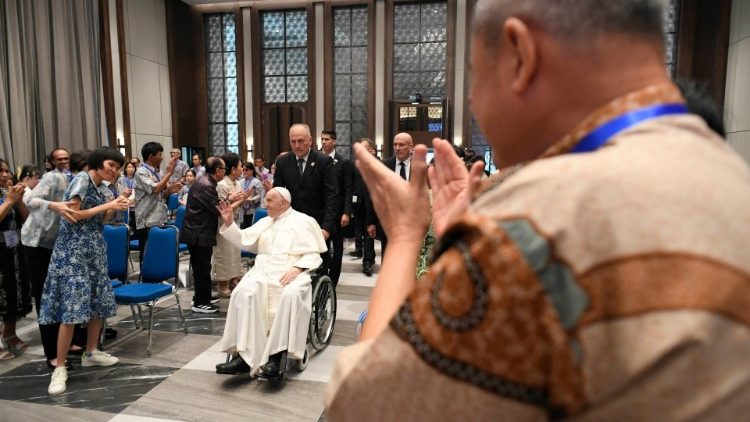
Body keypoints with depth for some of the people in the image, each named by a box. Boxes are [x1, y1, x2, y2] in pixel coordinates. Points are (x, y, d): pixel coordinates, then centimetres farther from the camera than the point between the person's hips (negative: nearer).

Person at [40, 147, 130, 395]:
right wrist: (107, 205, -13)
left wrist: (115, 207, 3)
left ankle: (91, 352, 27)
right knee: (72, 309, -10)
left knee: (100, 303, 12)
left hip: (94, 251, 9)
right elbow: (72, 215, -17)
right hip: (74, 251, -9)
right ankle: (60, 368, -3)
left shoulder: (98, 188, 15)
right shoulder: (82, 179, -9)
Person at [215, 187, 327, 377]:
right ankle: (245, 355, -29)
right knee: (243, 292, -27)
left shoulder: (304, 221, 9)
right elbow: (244, 240, 15)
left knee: (290, 295, -37)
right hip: (263, 271, 4)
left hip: (291, 273, -4)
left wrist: (297, 269, -16)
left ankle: (276, 354, -32)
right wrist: (229, 223, 4)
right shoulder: (264, 222, 27)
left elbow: (313, 254, 0)